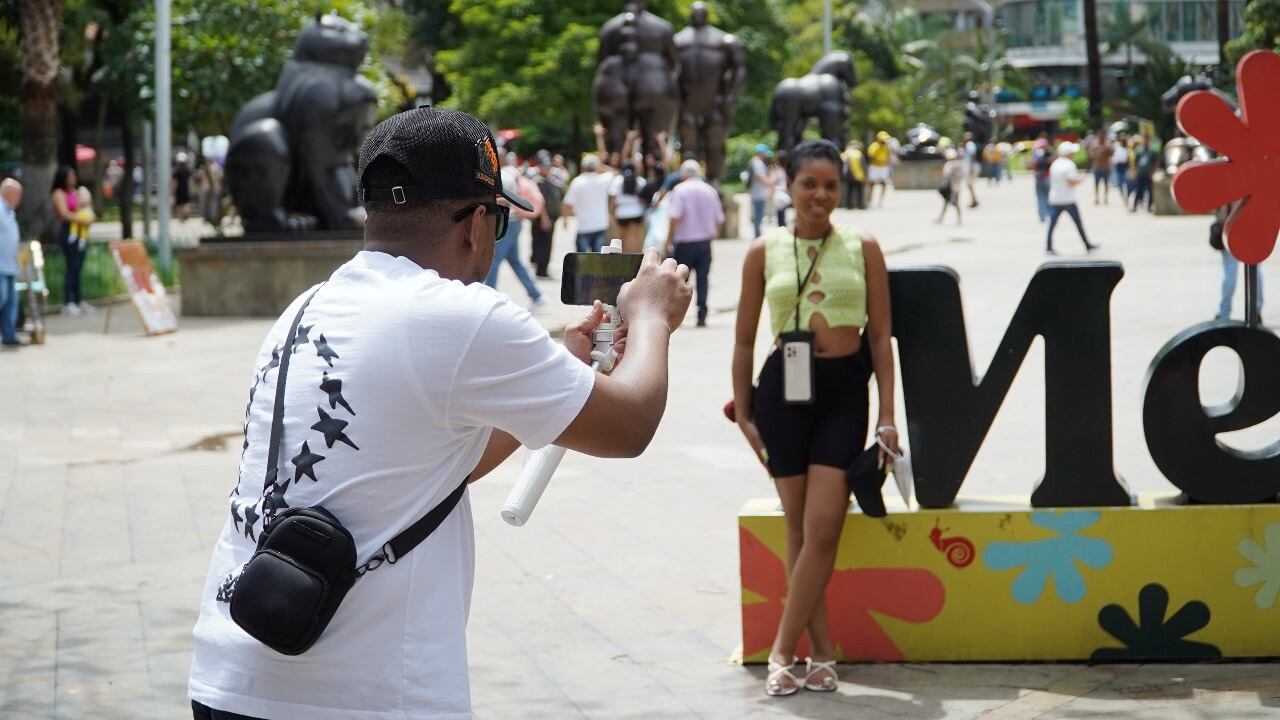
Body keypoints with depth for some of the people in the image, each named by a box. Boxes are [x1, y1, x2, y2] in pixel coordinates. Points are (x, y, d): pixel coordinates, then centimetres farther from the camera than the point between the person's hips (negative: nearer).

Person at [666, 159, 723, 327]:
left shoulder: (680, 190, -8)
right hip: (705, 241, 3)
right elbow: (719, 220, 9)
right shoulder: (710, 191, 5)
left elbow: (675, 218, -15)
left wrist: (669, 240, -9)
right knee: (702, 279, 4)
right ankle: (702, 316, -3)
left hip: (685, 242, -3)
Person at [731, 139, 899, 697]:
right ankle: (821, 652, 9)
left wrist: (887, 415, 0)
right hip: (784, 388, 0)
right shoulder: (765, 252, 4)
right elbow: (744, 340, 10)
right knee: (799, 527, 2)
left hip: (844, 391, 0)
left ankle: (783, 651, -1)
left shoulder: (863, 249, 4)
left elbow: (881, 336, 5)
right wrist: (742, 412, 6)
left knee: (823, 527, -8)